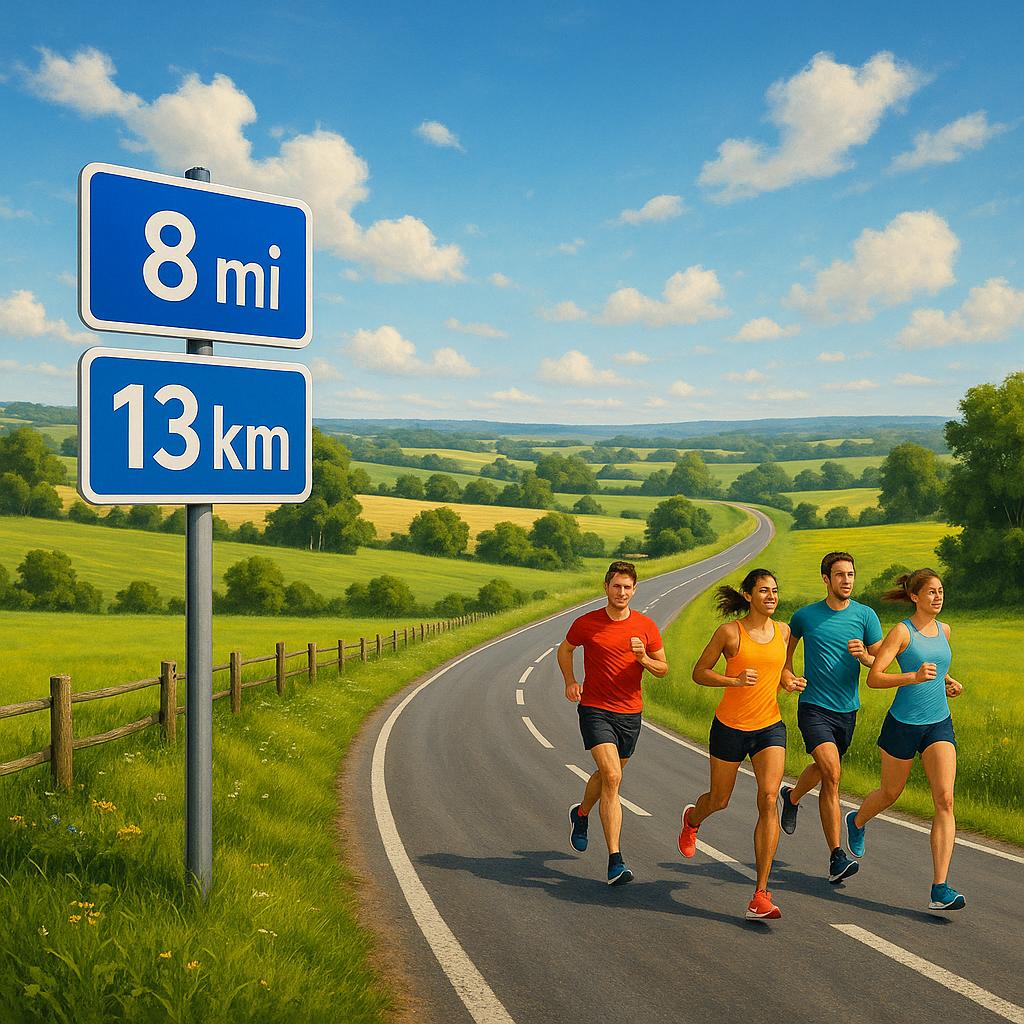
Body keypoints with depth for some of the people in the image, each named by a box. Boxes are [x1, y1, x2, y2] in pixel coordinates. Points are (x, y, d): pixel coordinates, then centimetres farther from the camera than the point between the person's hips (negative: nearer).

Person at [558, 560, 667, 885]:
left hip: (630, 712, 4)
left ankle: (581, 813, 53)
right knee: (612, 777, -19)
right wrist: (570, 682, 0)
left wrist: (643, 658, -16)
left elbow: (662, 668, 5)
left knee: (607, 774, 20)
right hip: (595, 709, -4)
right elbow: (565, 649, 13)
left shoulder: (646, 626, -1)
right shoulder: (586, 623, -6)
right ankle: (615, 861, -18)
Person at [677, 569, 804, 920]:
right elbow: (699, 673, -4)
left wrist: (789, 681, -1)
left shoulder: (782, 631, 3)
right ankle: (692, 819, 55)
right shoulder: (729, 632, -10)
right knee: (719, 801, 14)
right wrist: (735, 680, -20)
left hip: (770, 727, 2)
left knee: (769, 799, -17)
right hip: (730, 726, -2)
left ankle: (760, 897, -14)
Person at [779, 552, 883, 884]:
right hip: (813, 707, -3)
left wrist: (863, 655, -20)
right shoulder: (805, 616, 0)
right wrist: (786, 674, 3)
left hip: (847, 710, 3)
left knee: (823, 770, 20)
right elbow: (787, 645, 20)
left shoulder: (865, 616, 0)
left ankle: (792, 796, 54)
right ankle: (837, 857, -17)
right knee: (832, 773, -20)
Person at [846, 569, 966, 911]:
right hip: (903, 724, -4)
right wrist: (915, 676, -31)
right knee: (890, 794, 15)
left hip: (939, 725, 4)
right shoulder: (901, 631, -12)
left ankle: (940, 889, -13)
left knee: (945, 800, -12)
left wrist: (950, 682, 10)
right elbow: (873, 678, -18)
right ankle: (857, 821, 51)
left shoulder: (944, 630, 7)